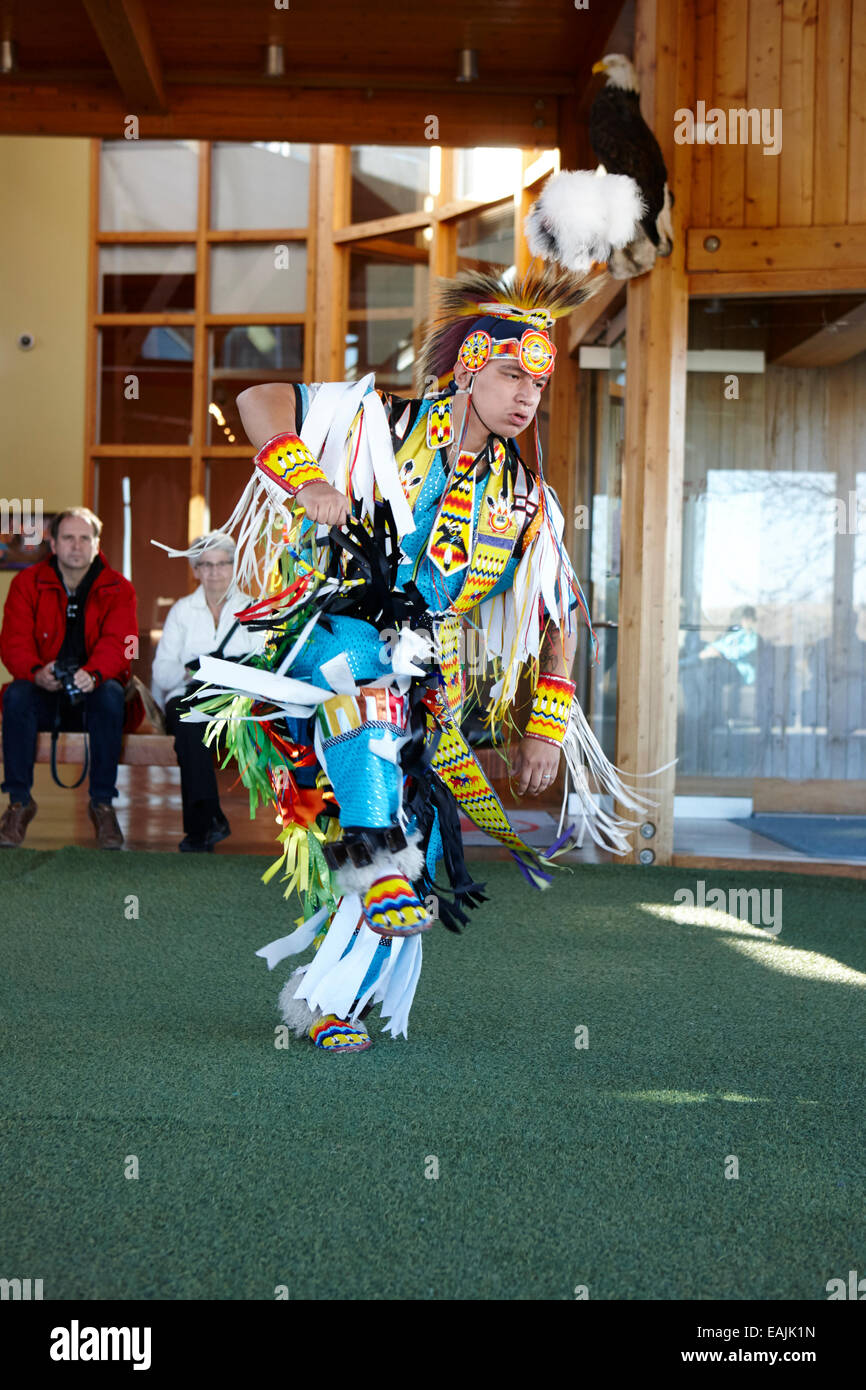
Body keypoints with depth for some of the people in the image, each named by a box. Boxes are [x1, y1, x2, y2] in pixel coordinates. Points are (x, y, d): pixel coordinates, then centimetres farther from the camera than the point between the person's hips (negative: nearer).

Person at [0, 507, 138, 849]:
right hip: (44, 694, 1)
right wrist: (36, 672, -32)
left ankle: (102, 802, -24)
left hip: (93, 692, -1)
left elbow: (118, 642, -14)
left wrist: (94, 674, -37)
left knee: (112, 695, -33)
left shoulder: (118, 589, 0)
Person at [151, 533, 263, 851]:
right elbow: (161, 671, 7)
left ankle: (199, 828, -33)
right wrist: (189, 671, -13)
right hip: (189, 697, 1)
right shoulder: (182, 610, 17)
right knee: (187, 717, -34)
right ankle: (208, 820, -37)